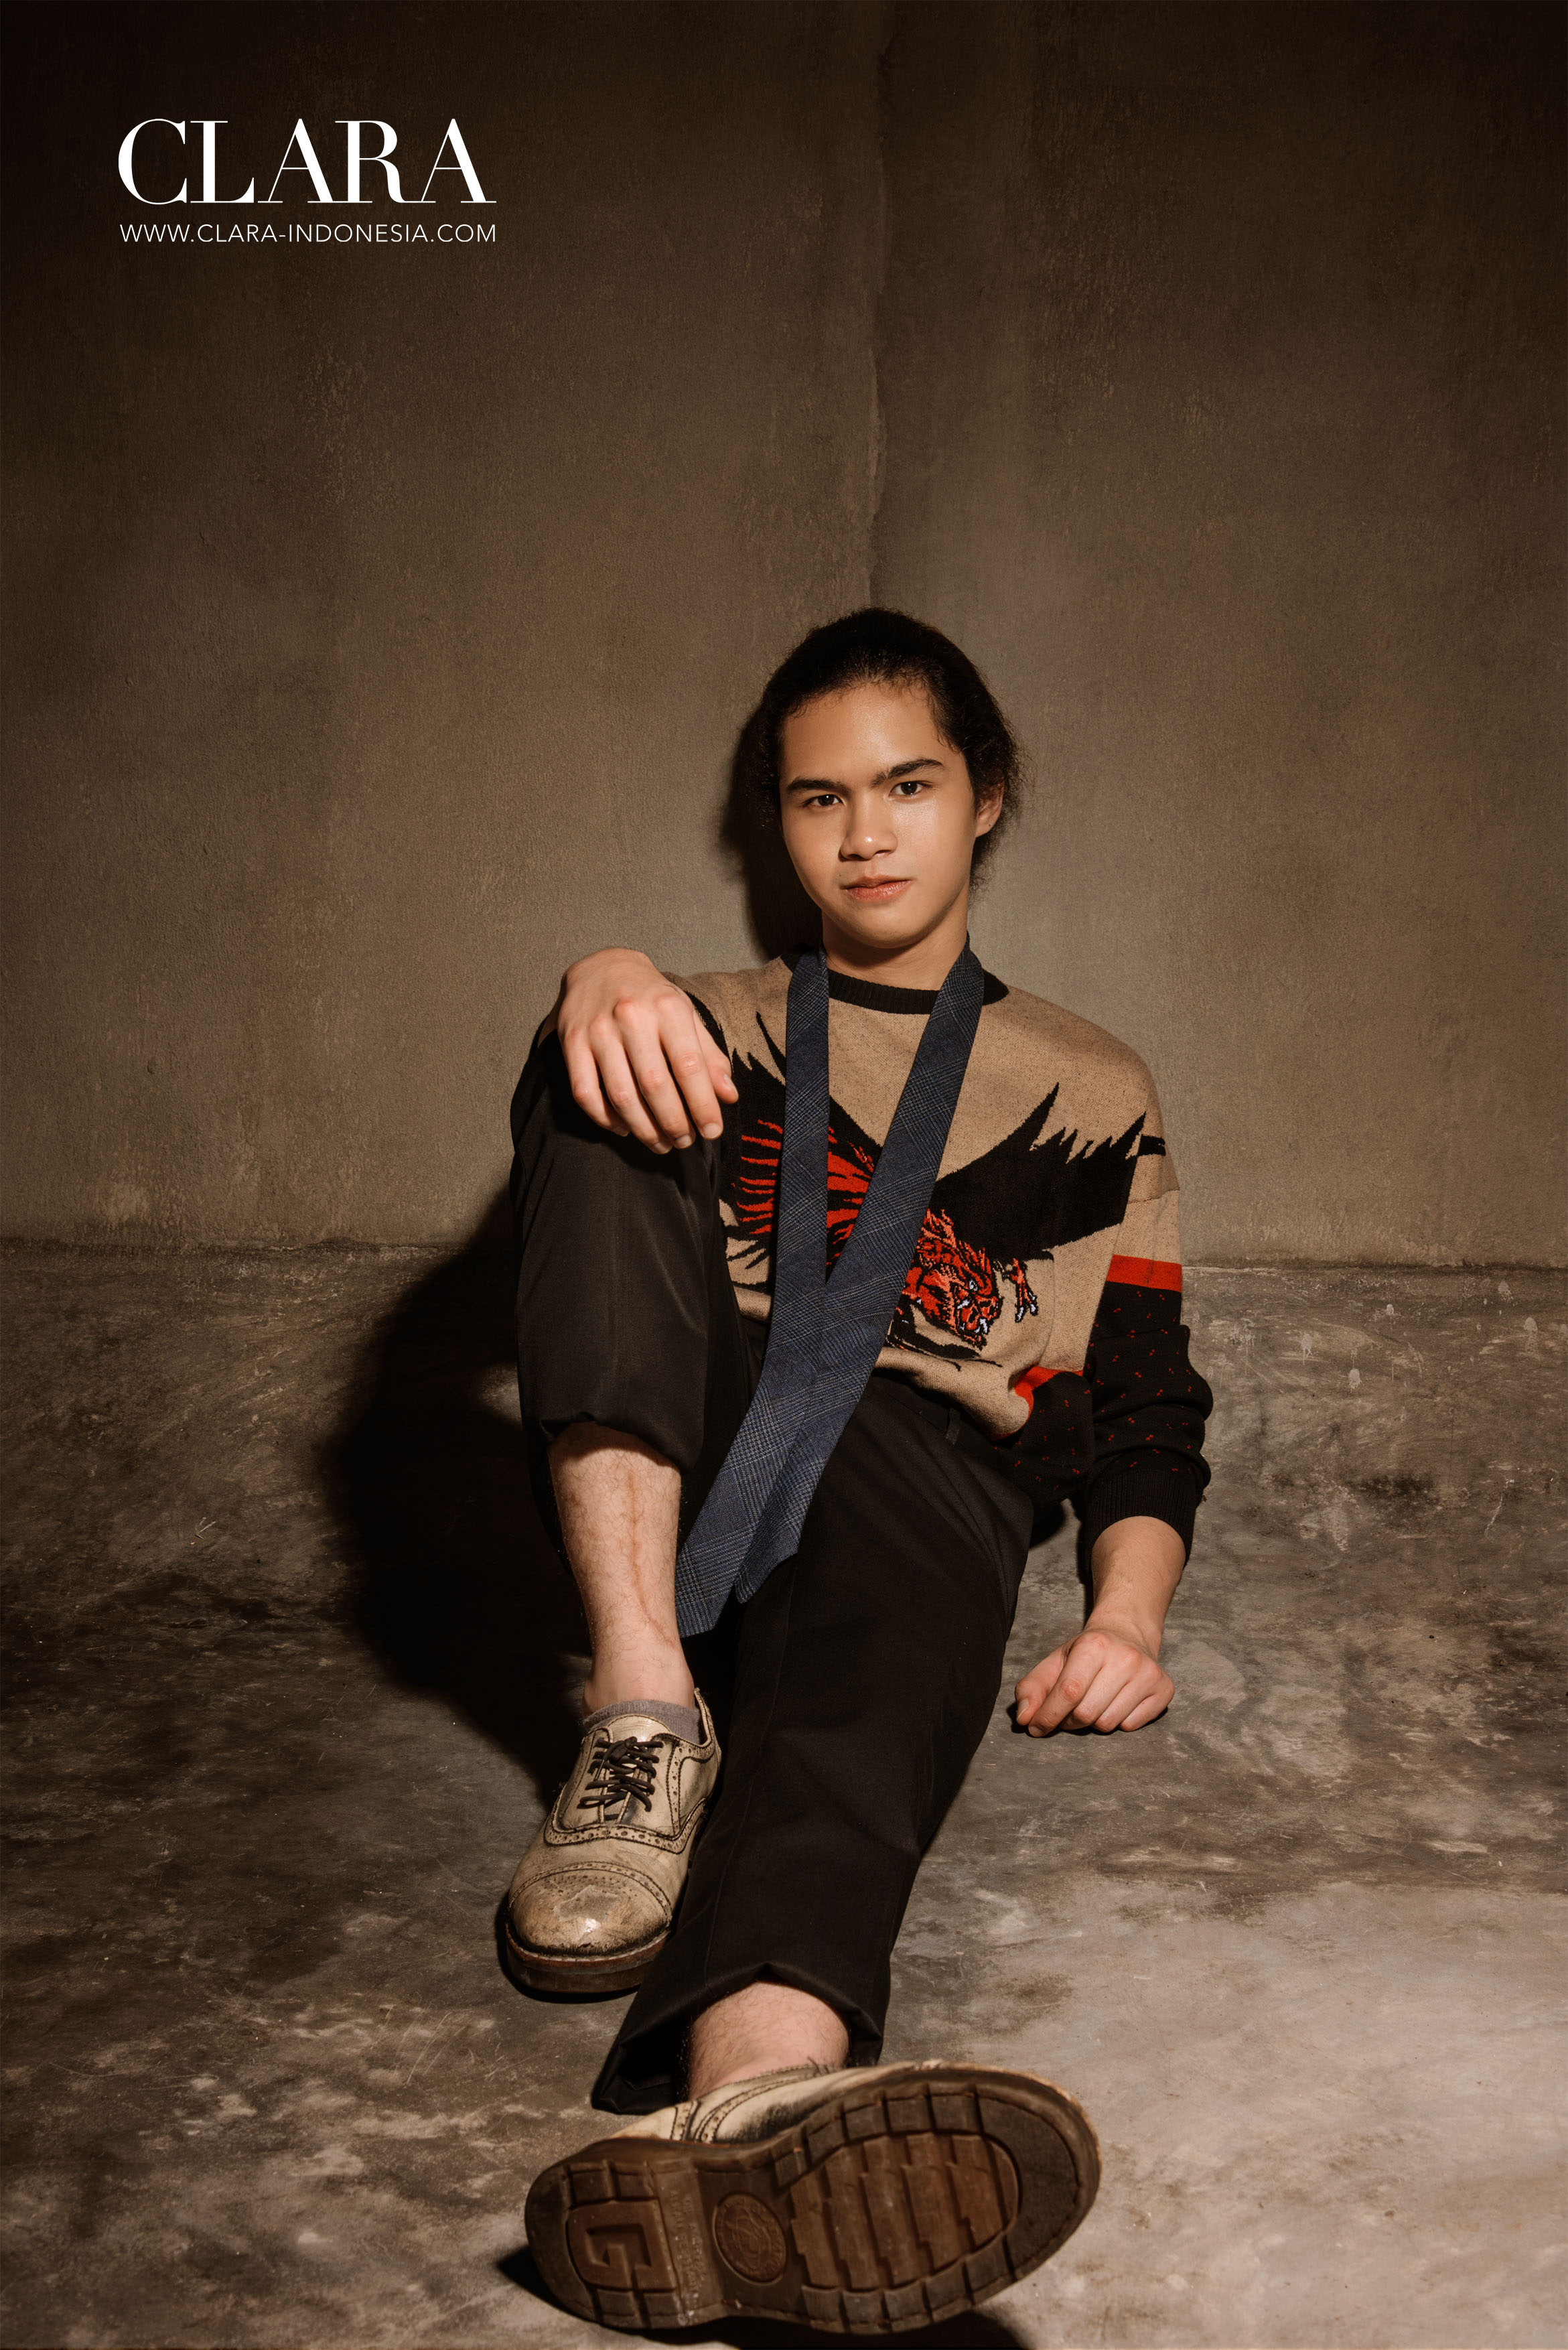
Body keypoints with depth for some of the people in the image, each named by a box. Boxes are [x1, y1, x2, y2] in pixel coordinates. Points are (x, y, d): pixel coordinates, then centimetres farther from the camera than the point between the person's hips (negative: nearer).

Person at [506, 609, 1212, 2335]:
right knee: (604, 1089, -22)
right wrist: (599, 988, -26)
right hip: (683, 1463, 2)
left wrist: (1128, 1612, -6)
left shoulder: (1092, 1095, 23)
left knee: (872, 1653, -38)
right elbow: (576, 1111, 0)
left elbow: (1145, 1412, 16)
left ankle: (741, 2109, -71)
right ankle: (648, 1706, -35)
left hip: (926, 1464, -2)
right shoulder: (710, 1029, 25)